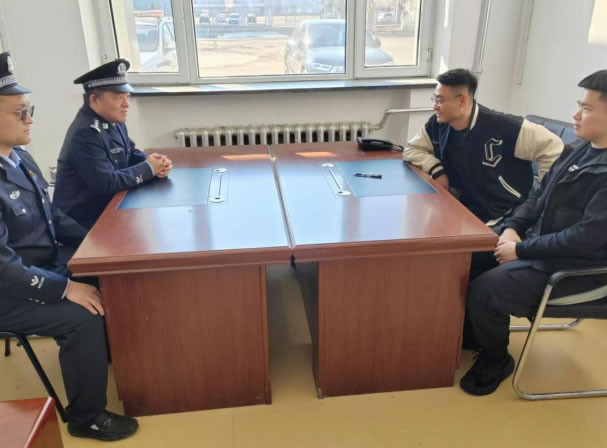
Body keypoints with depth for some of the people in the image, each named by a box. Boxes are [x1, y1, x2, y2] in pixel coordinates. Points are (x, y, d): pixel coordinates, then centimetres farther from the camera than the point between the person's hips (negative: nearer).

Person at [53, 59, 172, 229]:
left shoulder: (113, 120, 4)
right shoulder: (85, 133, -23)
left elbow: (131, 154, 13)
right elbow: (106, 183, -27)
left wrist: (154, 163, -9)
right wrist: (149, 168, -17)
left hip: (109, 206, 8)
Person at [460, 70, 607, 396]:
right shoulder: (577, 150, 6)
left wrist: (521, 249, -21)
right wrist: (513, 227, -4)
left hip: (574, 267, -8)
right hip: (540, 246, 9)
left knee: (483, 291, -20)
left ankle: (495, 360, 9)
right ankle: (473, 333, 23)